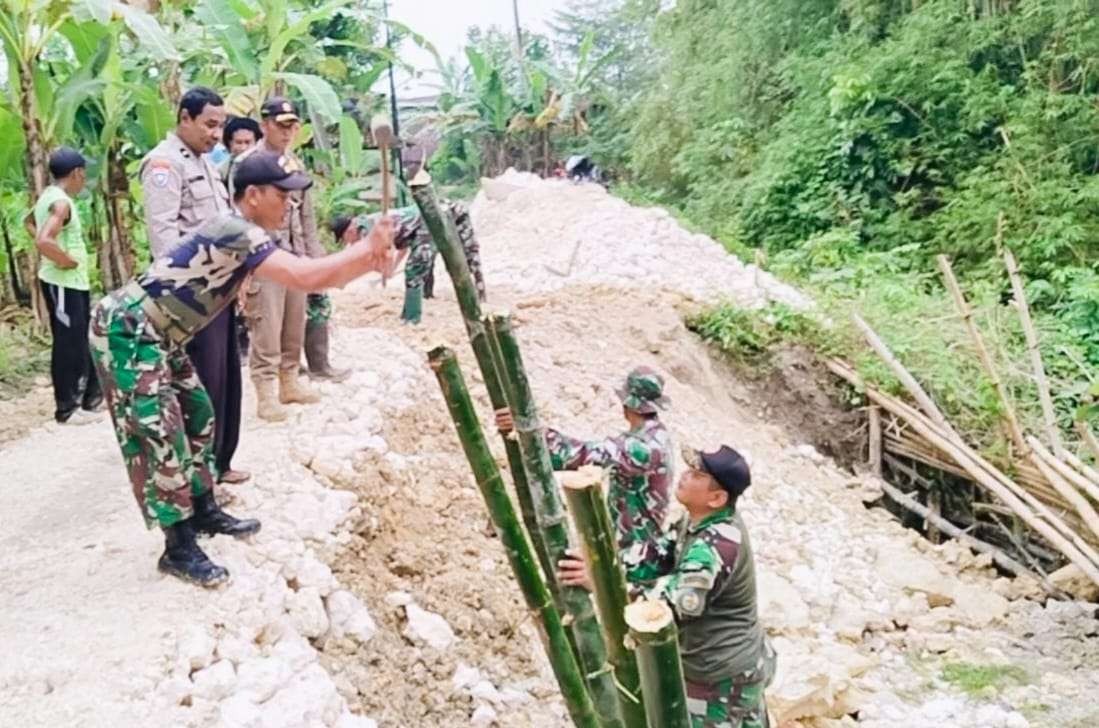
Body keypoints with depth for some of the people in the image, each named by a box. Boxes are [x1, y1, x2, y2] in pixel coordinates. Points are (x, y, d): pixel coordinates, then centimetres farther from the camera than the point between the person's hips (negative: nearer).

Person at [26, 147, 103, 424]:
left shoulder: (49, 196, 11)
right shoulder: (60, 202, -19)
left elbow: (29, 222, 29)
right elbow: (43, 241, -33)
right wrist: (66, 260, -17)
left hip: (74, 282, 10)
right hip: (64, 283, -10)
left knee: (83, 341, 17)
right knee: (68, 345, -2)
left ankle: (92, 396, 27)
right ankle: (66, 408, 6)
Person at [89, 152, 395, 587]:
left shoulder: (244, 233, 8)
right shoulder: (235, 232, -23)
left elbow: (308, 276, 6)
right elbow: (305, 278, -33)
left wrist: (367, 260, -6)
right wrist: (367, 251, -23)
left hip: (154, 335, 11)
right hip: (126, 331, -11)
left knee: (197, 415, 16)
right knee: (159, 433, -8)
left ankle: (204, 512, 29)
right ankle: (179, 549, -1)